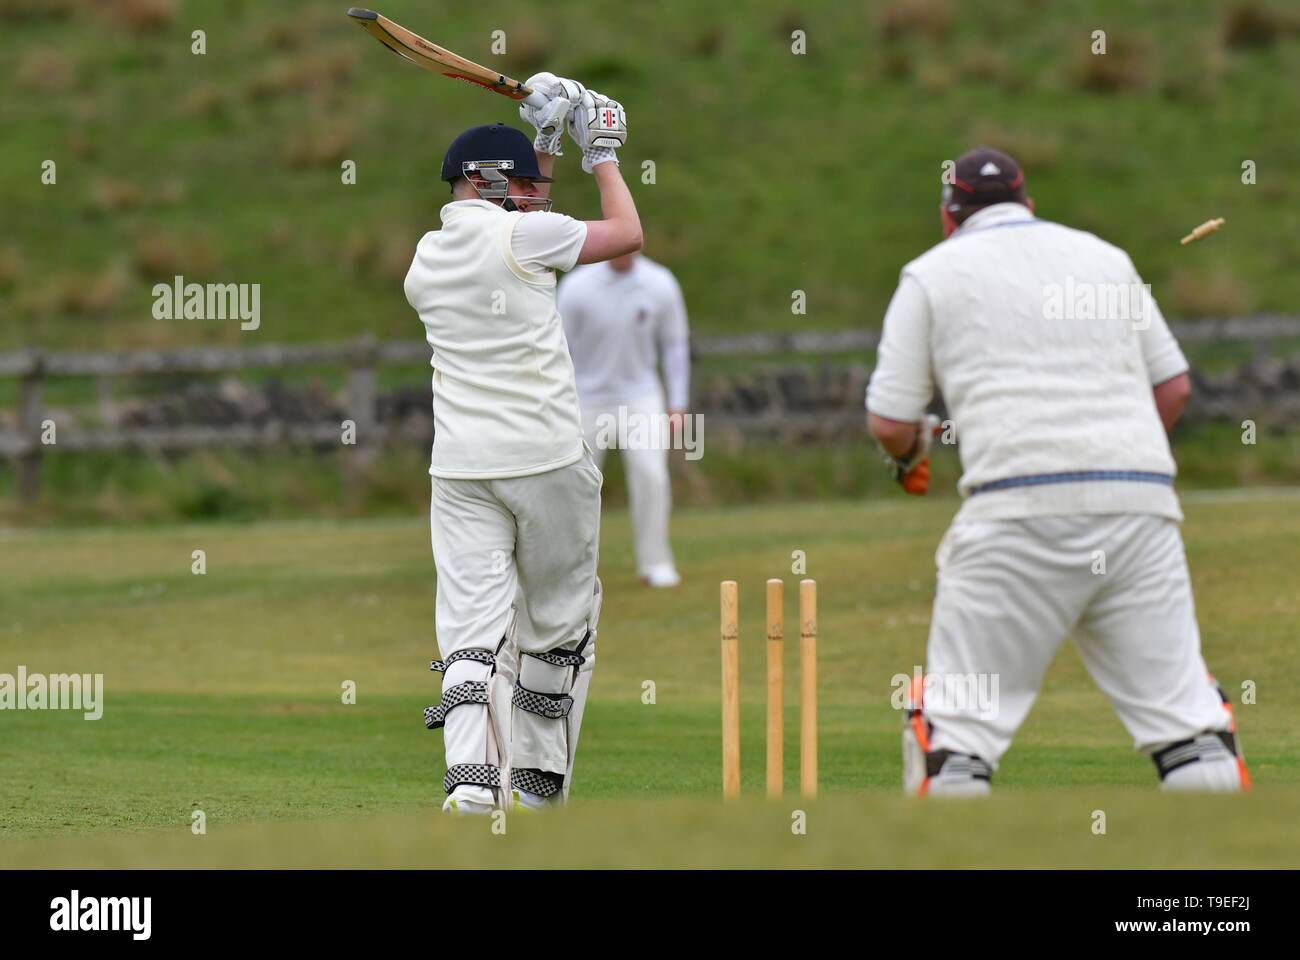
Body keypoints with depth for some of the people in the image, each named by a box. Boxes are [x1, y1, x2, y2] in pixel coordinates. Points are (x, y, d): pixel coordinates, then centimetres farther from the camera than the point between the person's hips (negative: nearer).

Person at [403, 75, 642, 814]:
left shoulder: (425, 260, 11)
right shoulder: (517, 235, -8)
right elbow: (628, 235, 2)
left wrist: (543, 143, 28)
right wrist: (602, 153, 15)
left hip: (461, 470, 4)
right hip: (548, 461, -4)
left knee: (474, 624, -4)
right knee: (560, 623, 13)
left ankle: (474, 782, -24)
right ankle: (540, 783, 19)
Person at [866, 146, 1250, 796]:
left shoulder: (934, 273, 11)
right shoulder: (1105, 257, 22)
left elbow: (888, 423, 5)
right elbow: (1173, 386, 19)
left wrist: (910, 450, 27)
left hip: (1021, 508, -3)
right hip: (1142, 498, 3)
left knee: (956, 719, 2)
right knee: (1184, 711, 5)